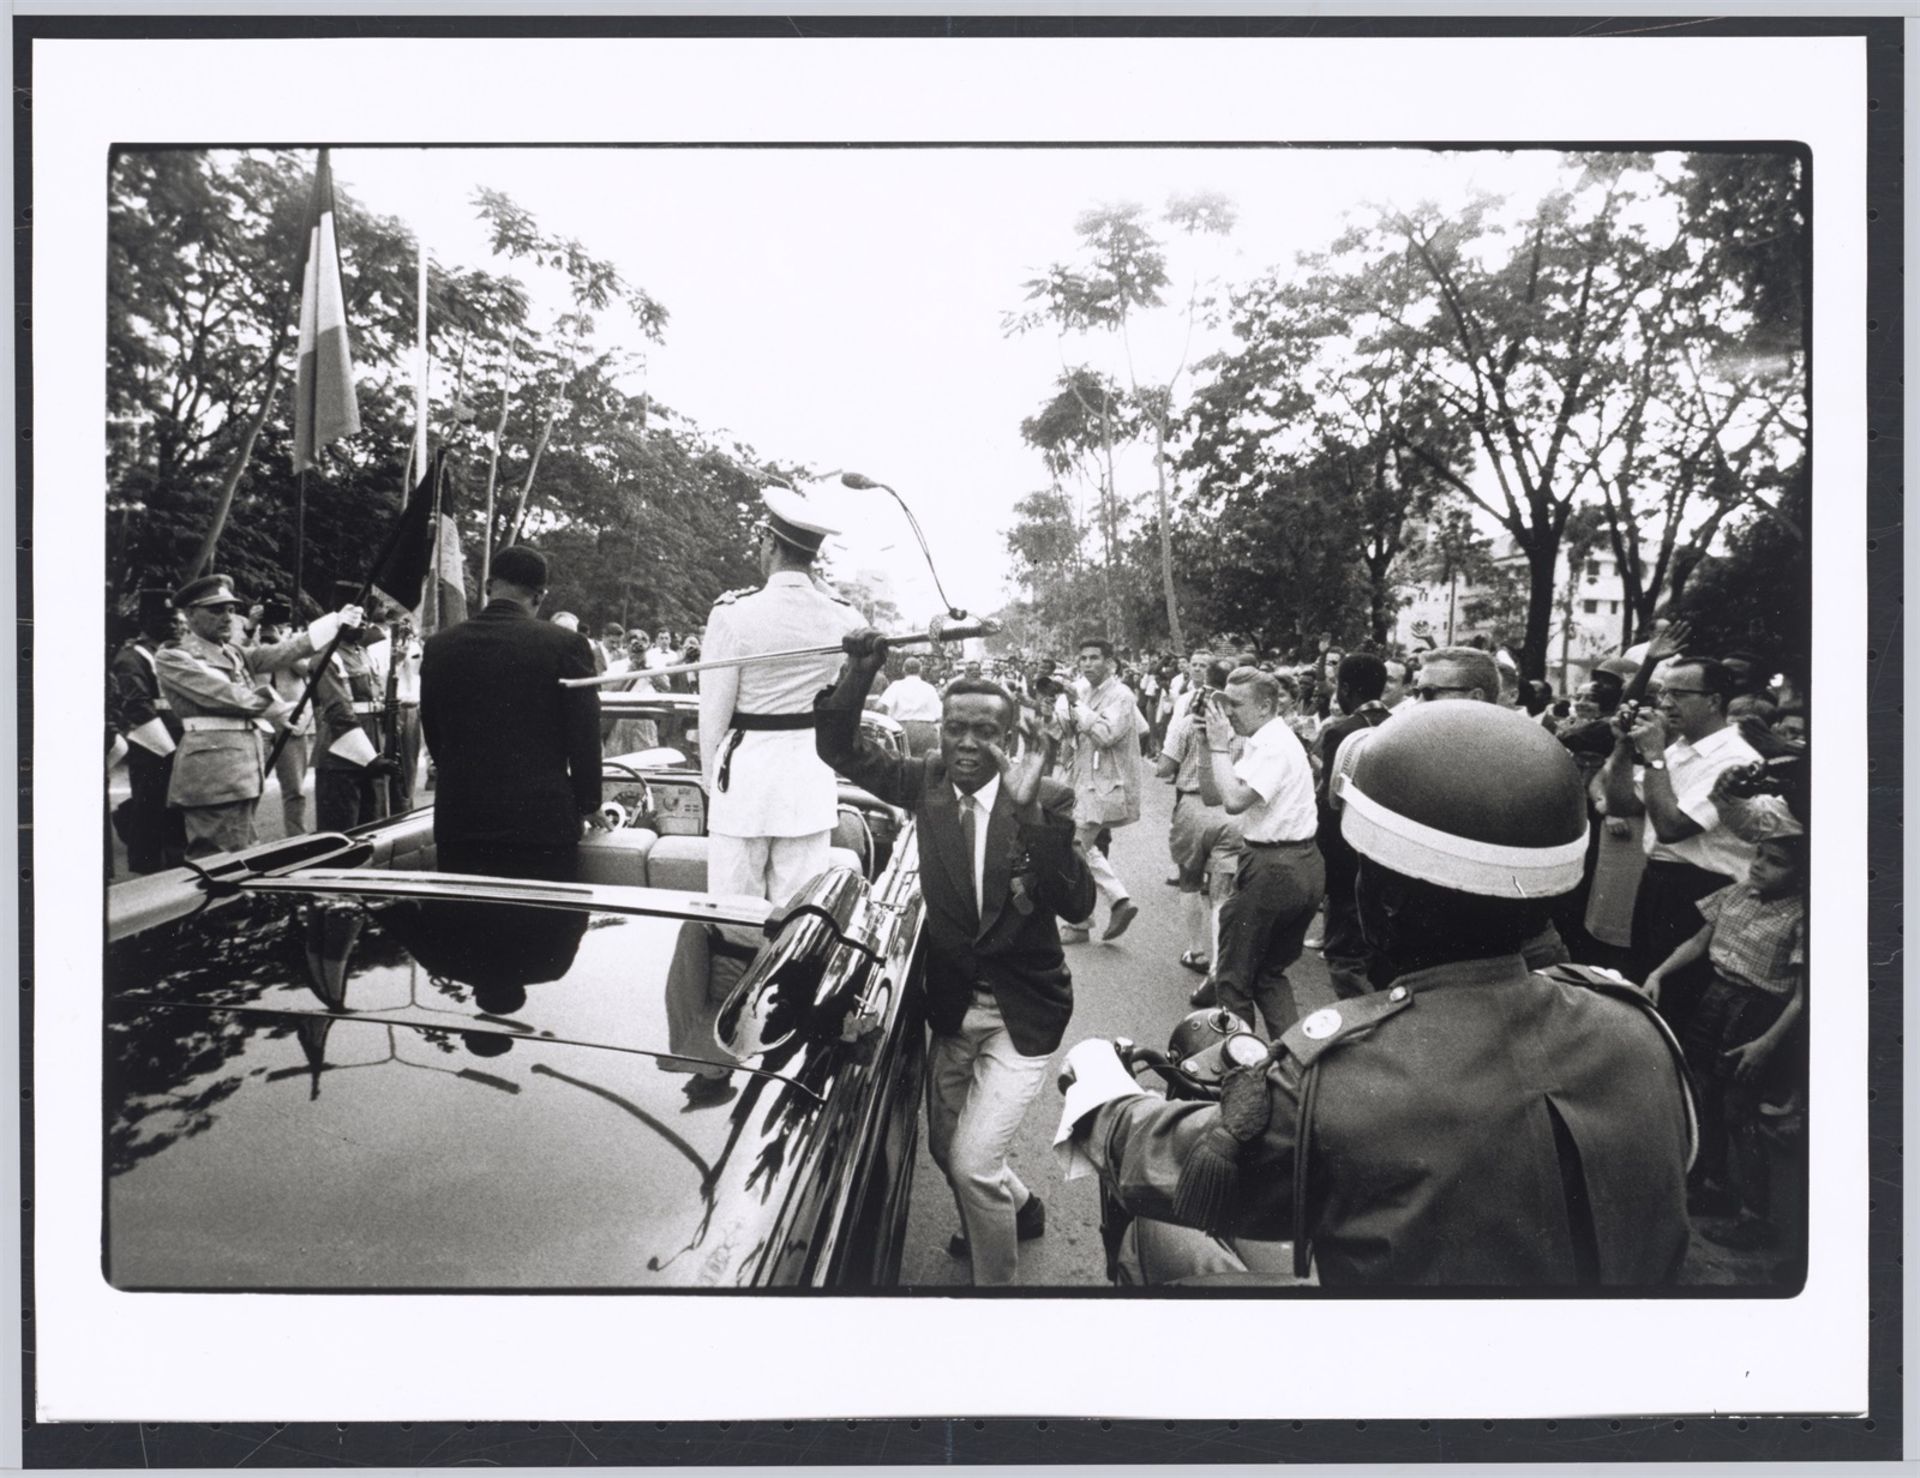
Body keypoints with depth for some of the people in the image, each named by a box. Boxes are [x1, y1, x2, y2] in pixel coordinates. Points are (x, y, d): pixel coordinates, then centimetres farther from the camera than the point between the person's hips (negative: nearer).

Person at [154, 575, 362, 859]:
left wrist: (337, 622, -4)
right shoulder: (172, 657, -1)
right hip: (211, 773, -8)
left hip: (246, 769, 8)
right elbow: (219, 694, -11)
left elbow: (284, 652, 6)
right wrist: (271, 706, 0)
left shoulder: (236, 654, 19)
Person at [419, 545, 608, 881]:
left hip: (458, 827, 3)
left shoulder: (439, 646, 4)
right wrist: (588, 805, 10)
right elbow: (584, 737, -5)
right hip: (542, 825, -3)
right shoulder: (566, 645, -8)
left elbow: (433, 738, 12)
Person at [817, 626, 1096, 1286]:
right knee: (945, 1148, 23)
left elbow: (1077, 905, -28)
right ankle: (1019, 1209, 54)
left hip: (1021, 1014, -5)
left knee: (973, 1162, -10)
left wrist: (1029, 808, -40)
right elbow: (841, 749, -7)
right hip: (951, 1007, 5)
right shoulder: (925, 783, -6)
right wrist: (859, 674, -23)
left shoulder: (1048, 801, -18)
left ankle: (994, 1281, 19)